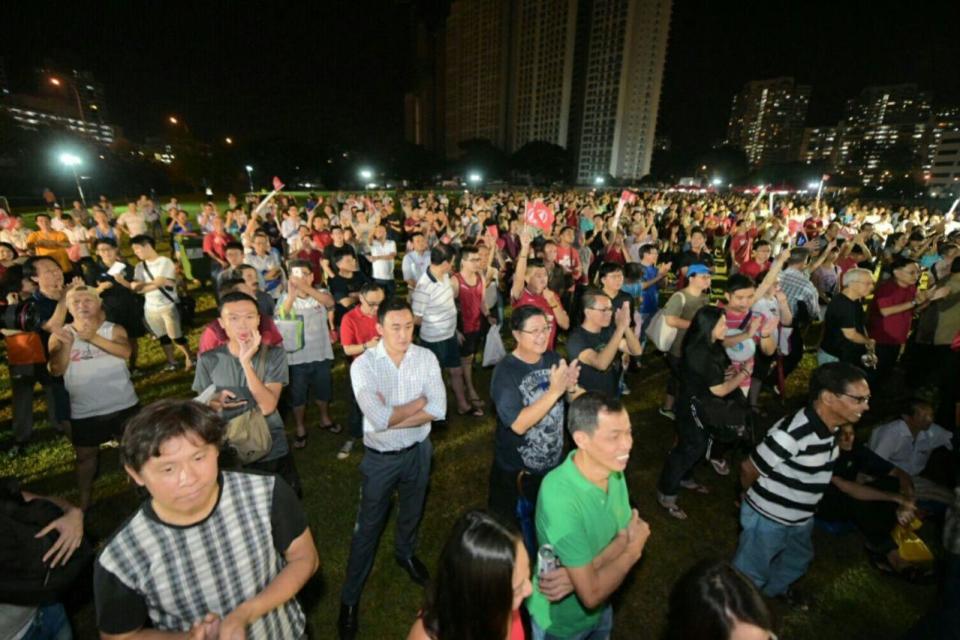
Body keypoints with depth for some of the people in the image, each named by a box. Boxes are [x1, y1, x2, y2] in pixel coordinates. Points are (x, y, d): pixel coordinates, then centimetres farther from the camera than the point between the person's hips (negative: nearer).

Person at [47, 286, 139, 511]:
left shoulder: (114, 329, -8)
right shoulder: (60, 335, -3)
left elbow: (125, 351, -28)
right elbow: (56, 370, -12)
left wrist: (93, 337, -44)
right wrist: (67, 344, -28)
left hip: (123, 405, -1)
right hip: (83, 411, 2)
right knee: (85, 455, 17)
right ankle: (84, 501, 36)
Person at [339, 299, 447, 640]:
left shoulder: (426, 357, -14)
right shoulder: (363, 365, -22)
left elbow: (438, 410, -21)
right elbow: (378, 418, -31)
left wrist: (394, 418, -25)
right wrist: (420, 400, -20)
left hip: (418, 451, 3)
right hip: (380, 457, -3)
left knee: (412, 512, 27)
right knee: (368, 526, 14)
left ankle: (406, 553, 58)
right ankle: (350, 598, 37)